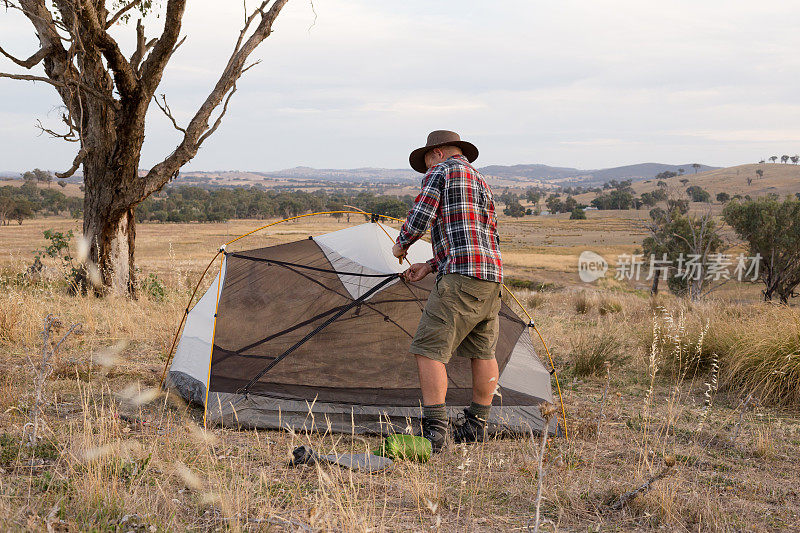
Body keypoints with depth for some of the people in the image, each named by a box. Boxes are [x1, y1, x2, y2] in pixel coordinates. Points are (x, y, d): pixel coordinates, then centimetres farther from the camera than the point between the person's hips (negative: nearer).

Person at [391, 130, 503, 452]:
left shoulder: (441, 171, 1)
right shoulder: (482, 183, 26)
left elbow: (419, 218, -9)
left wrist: (401, 245, 11)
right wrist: (429, 267, 25)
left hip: (461, 280, -10)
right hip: (492, 279, 10)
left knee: (429, 351, -9)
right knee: (482, 352, 18)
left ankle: (434, 431, -13)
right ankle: (476, 425, 29)